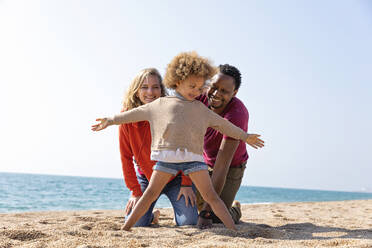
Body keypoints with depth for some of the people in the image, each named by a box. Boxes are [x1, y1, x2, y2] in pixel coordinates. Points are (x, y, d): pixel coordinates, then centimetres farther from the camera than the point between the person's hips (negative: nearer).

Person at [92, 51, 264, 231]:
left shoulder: (201, 109, 20)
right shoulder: (161, 104, 15)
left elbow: (222, 124, 28)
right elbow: (136, 113, 20)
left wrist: (244, 136, 31)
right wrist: (111, 120, 23)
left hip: (193, 157, 1)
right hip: (167, 155, -1)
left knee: (211, 196, -5)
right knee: (150, 193, -2)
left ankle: (233, 230, -6)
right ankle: (125, 228, 5)